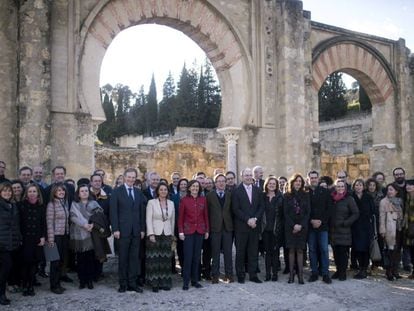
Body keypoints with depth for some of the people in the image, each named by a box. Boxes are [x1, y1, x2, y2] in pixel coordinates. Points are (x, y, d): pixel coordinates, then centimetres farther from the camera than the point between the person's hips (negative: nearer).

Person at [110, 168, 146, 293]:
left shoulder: (139, 192, 11)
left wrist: (142, 229, 6)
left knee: (134, 257, 5)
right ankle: (123, 283, 14)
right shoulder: (117, 191, -1)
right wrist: (115, 229, -11)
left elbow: (142, 212, 11)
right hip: (123, 230, -3)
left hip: (136, 231, 4)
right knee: (123, 258, 4)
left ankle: (133, 283, 13)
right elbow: (113, 211, -5)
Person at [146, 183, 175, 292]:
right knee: (154, 259, -2)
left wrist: (172, 234, 12)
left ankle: (165, 283, 13)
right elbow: (148, 219, -6)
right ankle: (154, 283, 6)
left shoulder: (171, 203, 9)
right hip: (155, 234, -3)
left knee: (166, 260, 4)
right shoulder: (151, 202, -3)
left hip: (167, 234, 3)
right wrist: (151, 234, -13)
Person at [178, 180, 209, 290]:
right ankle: (186, 282, 4)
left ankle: (195, 280, 17)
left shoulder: (203, 199, 7)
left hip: (200, 231, 3)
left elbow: (206, 215, 9)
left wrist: (207, 230, 5)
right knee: (188, 256, -3)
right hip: (188, 230, -3)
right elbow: (180, 217, 0)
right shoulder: (184, 200, -1)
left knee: (197, 256, 8)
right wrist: (180, 231, -6)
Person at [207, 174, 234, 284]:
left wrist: (232, 224, 1)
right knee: (215, 253, 4)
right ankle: (215, 276, 11)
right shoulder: (210, 195, 2)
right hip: (215, 228, -2)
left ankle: (229, 275, 13)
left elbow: (232, 210, 9)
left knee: (228, 252, 5)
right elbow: (207, 211, 0)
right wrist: (208, 227, -5)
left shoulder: (230, 195, 8)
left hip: (228, 227, 2)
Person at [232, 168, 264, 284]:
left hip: (255, 226, 3)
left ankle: (253, 274, 14)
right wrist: (247, 220, -14)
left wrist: (255, 219, -8)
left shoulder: (257, 191, 11)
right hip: (241, 226, -3)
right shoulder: (236, 191, -2)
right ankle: (240, 275, 13)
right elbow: (236, 209, -8)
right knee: (240, 252, 4)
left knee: (253, 251, 7)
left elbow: (261, 207, 7)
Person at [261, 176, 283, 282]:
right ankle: (268, 273, 13)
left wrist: (279, 226, -5)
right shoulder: (262, 196, 5)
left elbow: (283, 212, 1)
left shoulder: (280, 197, 1)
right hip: (265, 228, 1)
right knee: (267, 251, 5)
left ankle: (275, 273, 10)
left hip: (276, 228, -1)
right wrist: (260, 225, -1)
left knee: (275, 250, 1)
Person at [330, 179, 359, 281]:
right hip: (333, 230, 4)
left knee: (343, 252, -4)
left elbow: (356, 214, -5)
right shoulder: (332, 198, 9)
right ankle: (338, 270, 18)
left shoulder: (349, 199, -2)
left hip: (344, 230, -4)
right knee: (336, 251, 6)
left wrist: (345, 223, -10)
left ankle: (343, 272, 7)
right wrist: (329, 224, 5)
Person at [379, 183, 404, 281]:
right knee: (390, 249, -7)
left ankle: (395, 271, 17)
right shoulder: (384, 201, -1)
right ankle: (389, 272, 1)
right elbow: (382, 216, -5)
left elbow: (401, 215, 16)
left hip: (398, 228, 5)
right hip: (389, 229, -5)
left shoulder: (399, 201, 13)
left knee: (397, 250, 6)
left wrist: (403, 226, 8)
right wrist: (382, 230, -10)